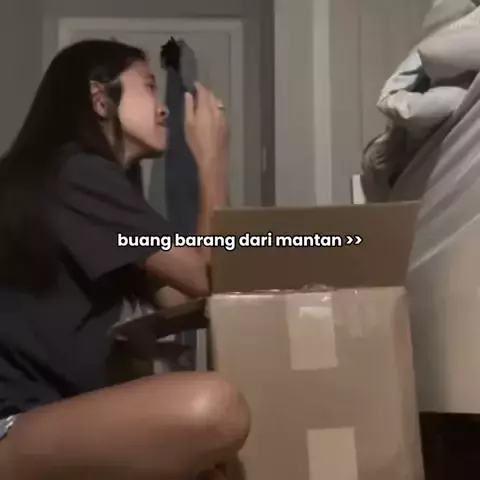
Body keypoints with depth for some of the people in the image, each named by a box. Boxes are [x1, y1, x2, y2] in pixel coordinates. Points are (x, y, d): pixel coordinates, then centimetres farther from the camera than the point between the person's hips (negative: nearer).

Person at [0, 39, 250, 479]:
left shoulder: (94, 185, 21)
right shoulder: (79, 175, -9)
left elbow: (175, 295, 13)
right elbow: (207, 279, -9)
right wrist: (212, 158, 1)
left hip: (46, 411, 9)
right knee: (213, 407, -32)